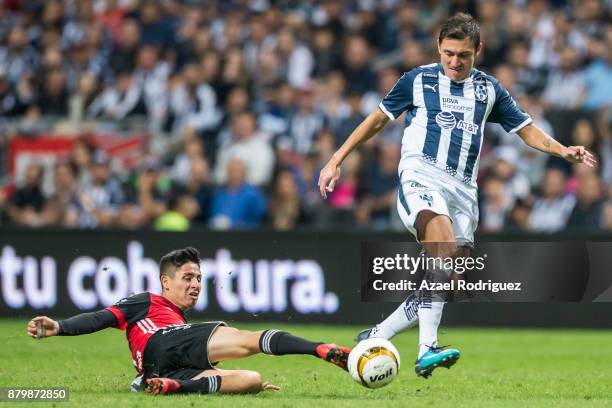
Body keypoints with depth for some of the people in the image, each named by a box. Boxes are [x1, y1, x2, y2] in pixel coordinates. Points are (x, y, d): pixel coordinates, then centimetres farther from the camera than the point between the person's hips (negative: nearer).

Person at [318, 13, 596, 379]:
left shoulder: (489, 90, 14)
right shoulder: (418, 80, 8)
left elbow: (527, 130, 16)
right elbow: (379, 118, 15)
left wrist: (563, 150, -3)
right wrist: (336, 160, 11)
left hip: (463, 190, 5)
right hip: (422, 176, -5)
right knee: (444, 253, -31)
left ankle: (375, 338, 14)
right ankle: (427, 350, -40)